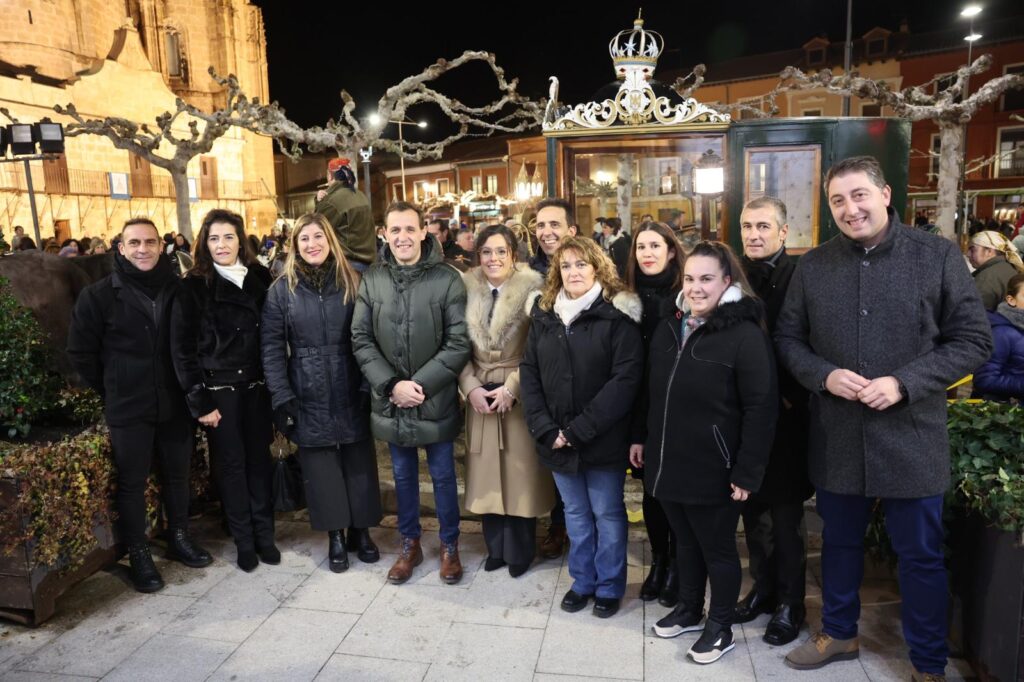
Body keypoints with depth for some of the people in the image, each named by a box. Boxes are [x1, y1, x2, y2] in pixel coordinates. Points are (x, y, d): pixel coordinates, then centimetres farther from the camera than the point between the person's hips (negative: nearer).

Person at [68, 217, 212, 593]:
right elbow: (81, 352, 1)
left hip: (174, 404, 3)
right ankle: (138, 554, 22)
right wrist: (112, 391, 2)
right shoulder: (99, 294, -6)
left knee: (177, 474, 15)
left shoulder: (178, 288, -1)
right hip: (127, 408, -2)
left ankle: (179, 537, 33)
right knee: (132, 483, 7)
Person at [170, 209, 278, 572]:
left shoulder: (260, 279, 4)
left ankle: (264, 534, 23)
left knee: (259, 459, 8)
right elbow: (182, 349, -6)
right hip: (218, 390, -2)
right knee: (231, 464, 7)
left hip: (256, 387, 2)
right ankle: (244, 541, 21)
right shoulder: (193, 288, -5)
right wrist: (199, 402, -9)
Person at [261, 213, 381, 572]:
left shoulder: (352, 282, 2)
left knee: (359, 461, 8)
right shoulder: (282, 289, 0)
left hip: (352, 392, 0)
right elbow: (272, 347, -3)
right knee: (320, 465, 7)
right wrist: (281, 397, -9)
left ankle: (360, 530, 26)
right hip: (309, 395, 0)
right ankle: (335, 535, 23)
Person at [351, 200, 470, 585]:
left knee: (442, 476, 12)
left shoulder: (447, 279, -10)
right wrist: (391, 385, -13)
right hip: (390, 401, 3)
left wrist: (420, 385, -17)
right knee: (404, 475, 18)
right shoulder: (372, 281, -1)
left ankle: (449, 546, 32)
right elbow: (361, 340, -2)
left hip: (436, 401, -3)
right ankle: (409, 544, 37)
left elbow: (458, 344, -12)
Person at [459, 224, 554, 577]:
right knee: (487, 473, 10)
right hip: (480, 394, 3)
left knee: (519, 472, 5)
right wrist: (471, 388, -8)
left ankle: (519, 551, 25)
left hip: (520, 395, -3)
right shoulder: (466, 288, 2)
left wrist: (511, 388, -15)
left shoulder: (531, 288, -8)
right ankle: (496, 547, 29)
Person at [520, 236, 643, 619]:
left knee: (607, 513, 12)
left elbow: (626, 379, -17)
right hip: (556, 439, 4)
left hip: (603, 439, -4)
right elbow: (529, 372, 3)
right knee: (575, 512, 18)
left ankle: (609, 586, 30)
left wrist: (579, 430, -18)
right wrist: (545, 428, -9)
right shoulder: (543, 314, 6)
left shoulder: (618, 314, -10)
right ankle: (582, 581, 35)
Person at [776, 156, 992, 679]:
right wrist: (824, 375, -14)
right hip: (836, 439, 3)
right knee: (839, 543, 19)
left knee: (920, 556, 12)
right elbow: (788, 338, 5)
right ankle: (838, 634, 41)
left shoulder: (938, 256, -5)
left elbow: (973, 340, -5)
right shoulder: (813, 265, 2)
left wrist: (903, 383, -18)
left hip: (911, 437, -2)